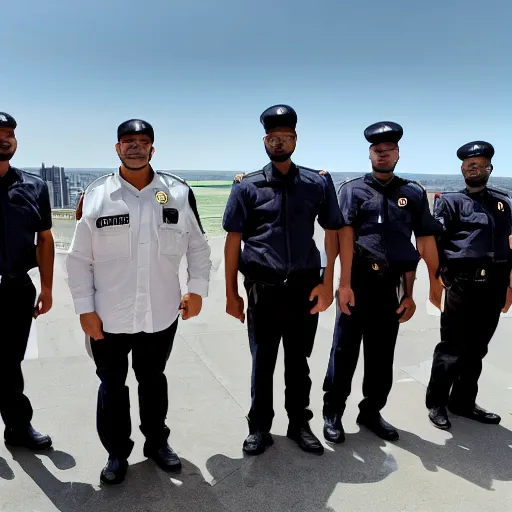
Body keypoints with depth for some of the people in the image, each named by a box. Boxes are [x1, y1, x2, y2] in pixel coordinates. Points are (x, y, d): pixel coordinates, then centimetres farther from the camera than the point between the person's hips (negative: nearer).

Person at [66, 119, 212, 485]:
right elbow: (79, 259, -2)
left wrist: (198, 290, 0)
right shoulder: (95, 195, -5)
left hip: (161, 314, 1)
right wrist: (85, 308, -5)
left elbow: (198, 246, 6)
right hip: (108, 317, 0)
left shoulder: (179, 193, -4)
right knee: (111, 386, 14)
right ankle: (117, 452, 36)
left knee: (154, 380, 20)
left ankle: (157, 442, 41)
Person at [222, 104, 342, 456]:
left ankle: (300, 424, 32)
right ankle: (259, 427, 27)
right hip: (263, 289, -1)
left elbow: (332, 232, 5)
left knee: (299, 362, 15)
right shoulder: (247, 186, 0)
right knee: (262, 363, 10)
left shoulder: (318, 183, 4)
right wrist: (232, 293, -2)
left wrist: (327, 283, -2)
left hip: (305, 287, 1)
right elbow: (233, 240, 0)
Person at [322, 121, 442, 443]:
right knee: (345, 350, 4)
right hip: (358, 281, -2)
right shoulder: (353, 189, 1)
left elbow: (426, 243, 5)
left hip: (391, 284, 3)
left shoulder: (414, 193, 8)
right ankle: (333, 413, 19)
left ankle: (372, 412, 30)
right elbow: (346, 236, -9)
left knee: (382, 354, 13)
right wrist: (345, 284, -17)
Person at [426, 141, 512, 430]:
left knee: (477, 349, 14)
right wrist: (436, 279, -15)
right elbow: (435, 242, -6)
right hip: (462, 285, -4)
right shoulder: (450, 201, 3)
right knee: (452, 349, 1)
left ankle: (463, 402, 28)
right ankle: (437, 403, 18)